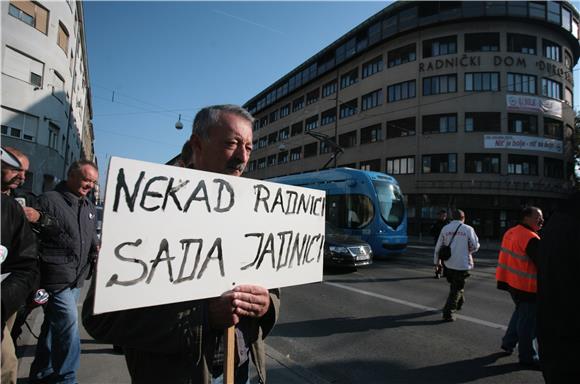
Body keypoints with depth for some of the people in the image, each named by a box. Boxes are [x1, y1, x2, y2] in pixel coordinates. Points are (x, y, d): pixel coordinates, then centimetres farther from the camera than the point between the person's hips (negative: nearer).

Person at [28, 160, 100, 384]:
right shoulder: (49, 200, -10)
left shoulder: (90, 207, 13)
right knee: (69, 328, -7)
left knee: (54, 327, 19)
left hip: (76, 280, 8)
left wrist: (96, 247, 2)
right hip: (56, 279, -7)